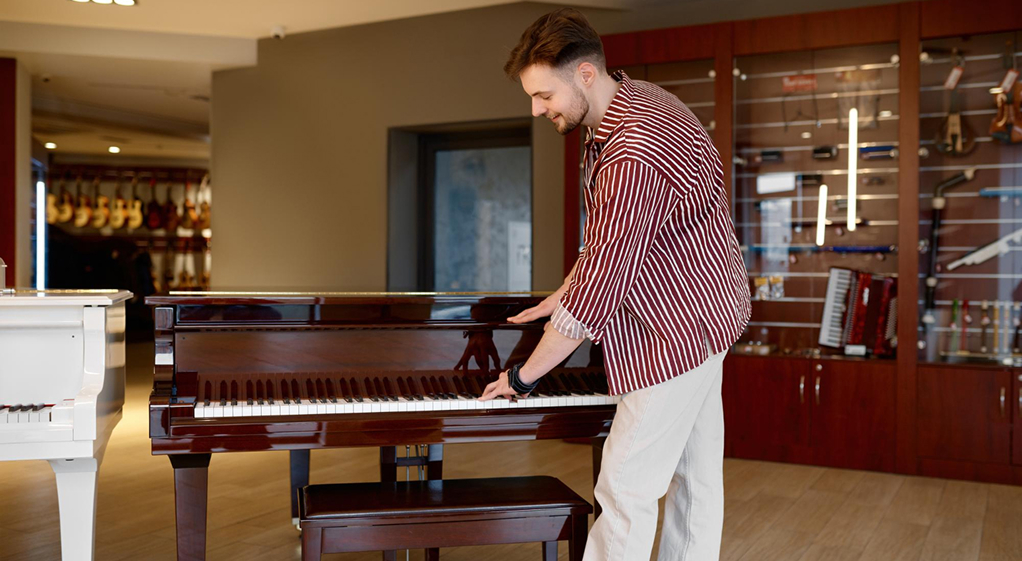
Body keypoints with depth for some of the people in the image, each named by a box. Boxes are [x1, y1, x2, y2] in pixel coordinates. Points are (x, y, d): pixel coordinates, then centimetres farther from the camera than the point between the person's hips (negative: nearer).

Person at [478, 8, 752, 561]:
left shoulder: (635, 157, -31)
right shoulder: (632, 98, 3)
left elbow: (600, 284, -29)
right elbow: (605, 236, 15)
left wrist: (523, 376, -19)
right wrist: (559, 297, 13)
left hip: (678, 325, -10)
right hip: (703, 309, 10)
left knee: (626, 488, -4)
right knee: (694, 469, 19)